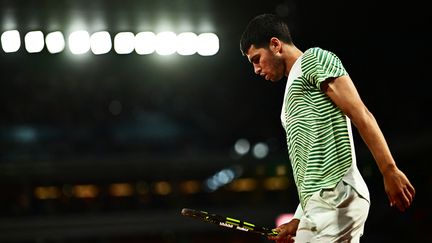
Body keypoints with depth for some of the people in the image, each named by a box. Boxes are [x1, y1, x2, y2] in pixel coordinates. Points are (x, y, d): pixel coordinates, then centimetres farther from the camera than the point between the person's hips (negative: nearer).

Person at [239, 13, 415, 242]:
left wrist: (390, 171, -18)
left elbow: (362, 116, -10)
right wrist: (299, 222, 22)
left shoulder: (314, 59, 2)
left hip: (335, 197, -9)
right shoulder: (294, 83, 29)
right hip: (324, 201, 9)